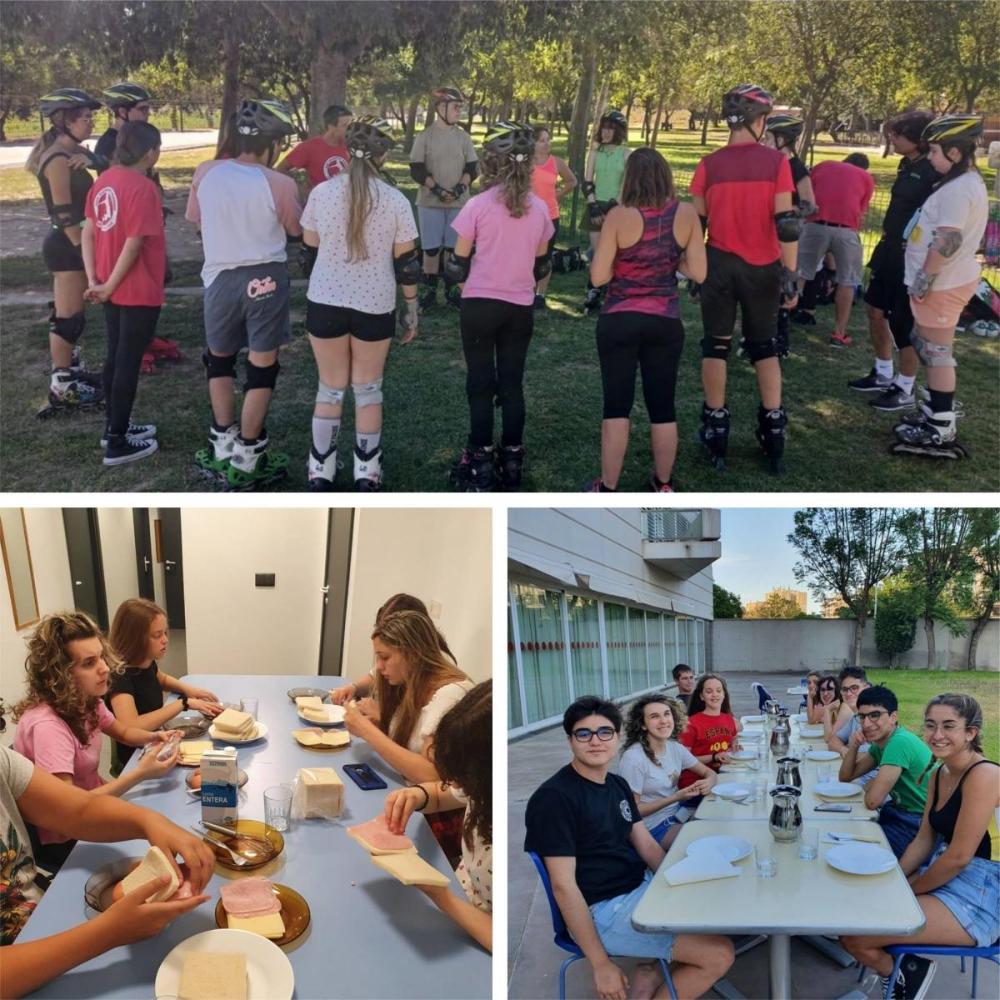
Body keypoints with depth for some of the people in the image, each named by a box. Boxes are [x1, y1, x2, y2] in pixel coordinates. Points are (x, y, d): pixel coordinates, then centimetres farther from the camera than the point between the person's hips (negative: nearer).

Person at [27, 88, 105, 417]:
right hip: (66, 245, -10)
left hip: (71, 243, 10)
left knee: (69, 314, 18)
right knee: (68, 317, -4)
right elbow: (63, 214, -20)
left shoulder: (72, 153, 11)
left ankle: (71, 371, 30)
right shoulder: (59, 160, -18)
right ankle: (62, 388, 4)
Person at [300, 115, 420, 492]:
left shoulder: (322, 192, -5)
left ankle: (320, 473, 19)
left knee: (330, 390, 14)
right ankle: (366, 474, 19)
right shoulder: (396, 201, -9)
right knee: (368, 391, 14)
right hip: (375, 306, -1)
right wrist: (412, 309, 7)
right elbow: (407, 263, -4)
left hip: (325, 302, 1)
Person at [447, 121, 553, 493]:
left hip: (480, 305, -3)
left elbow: (458, 263, -5)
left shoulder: (478, 205, -11)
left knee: (481, 383, 5)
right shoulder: (539, 208, 0)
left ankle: (480, 466, 8)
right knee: (512, 383, 11)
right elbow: (541, 265, 10)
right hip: (520, 308, 3)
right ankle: (512, 462, 16)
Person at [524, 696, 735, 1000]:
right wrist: (601, 965, -20)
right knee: (720, 955, -14)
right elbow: (563, 886, -21)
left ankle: (651, 969, 13)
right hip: (602, 910, -9)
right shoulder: (554, 798, -19)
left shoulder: (618, 784, 9)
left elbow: (646, 845, 12)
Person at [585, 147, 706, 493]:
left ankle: (607, 489, 11)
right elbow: (698, 272, -2)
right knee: (662, 406, 14)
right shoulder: (686, 214, -3)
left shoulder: (619, 216, -11)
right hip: (666, 322, 2)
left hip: (619, 321, -2)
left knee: (617, 405, 6)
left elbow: (598, 277, -11)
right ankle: (663, 484, 27)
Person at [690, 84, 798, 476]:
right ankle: (773, 428, 14)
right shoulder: (776, 162, -8)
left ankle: (716, 429, 13)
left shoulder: (709, 165, -4)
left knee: (716, 345, 11)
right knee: (764, 346, 15)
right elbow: (786, 224, -10)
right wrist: (790, 274, -5)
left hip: (720, 265, 0)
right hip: (763, 268, 0)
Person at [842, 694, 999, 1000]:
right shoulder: (939, 774, 7)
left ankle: (903, 975, 11)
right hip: (940, 876, 9)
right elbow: (924, 840, 11)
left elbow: (959, 856, -22)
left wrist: (908, 891, -10)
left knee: (853, 936, -18)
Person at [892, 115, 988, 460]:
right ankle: (937, 413, 31)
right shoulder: (966, 181, 14)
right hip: (947, 280, 10)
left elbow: (947, 242, -26)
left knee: (937, 353, -6)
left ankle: (941, 432, -1)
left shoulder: (958, 189, -20)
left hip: (942, 284, -10)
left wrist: (924, 279, -19)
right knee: (931, 349, 20)